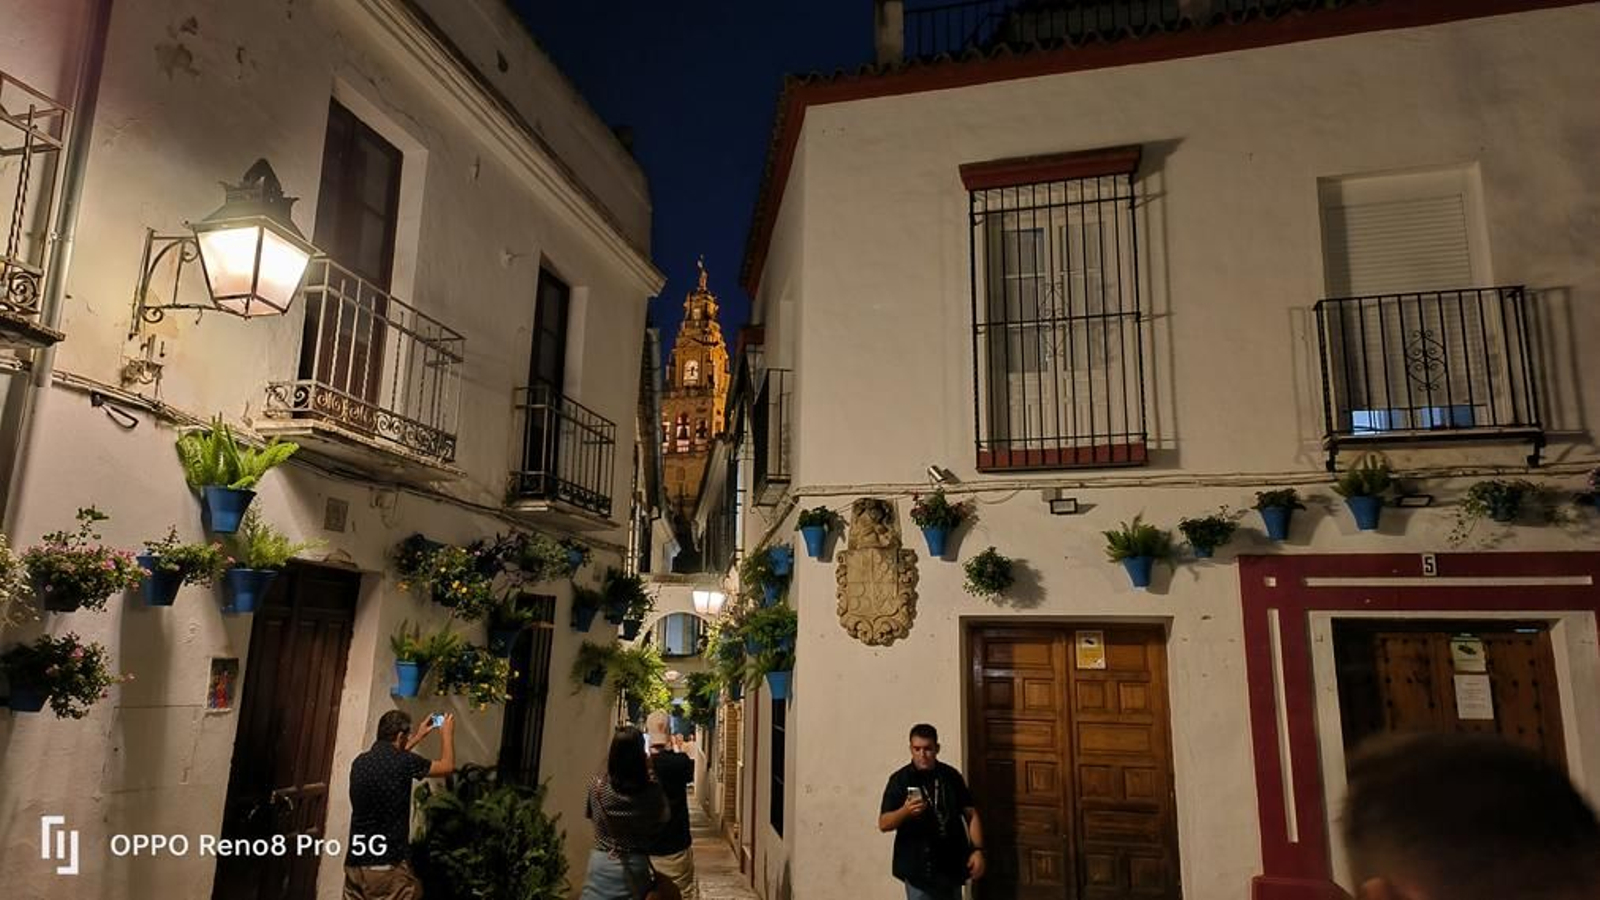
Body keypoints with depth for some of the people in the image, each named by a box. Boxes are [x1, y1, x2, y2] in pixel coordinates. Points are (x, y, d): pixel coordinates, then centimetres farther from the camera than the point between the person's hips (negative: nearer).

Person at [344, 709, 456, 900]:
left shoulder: (360, 762, 7)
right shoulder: (404, 762, -12)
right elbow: (447, 766, 6)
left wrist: (418, 737, 37)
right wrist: (447, 732, 21)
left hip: (355, 863, 7)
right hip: (388, 865, -6)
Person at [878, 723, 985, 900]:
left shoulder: (951, 776, 3)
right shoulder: (900, 780, -8)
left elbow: (971, 814, 8)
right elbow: (883, 824, -10)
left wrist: (977, 850, -3)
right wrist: (905, 811, -29)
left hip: (951, 865, 4)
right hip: (919, 867, -4)